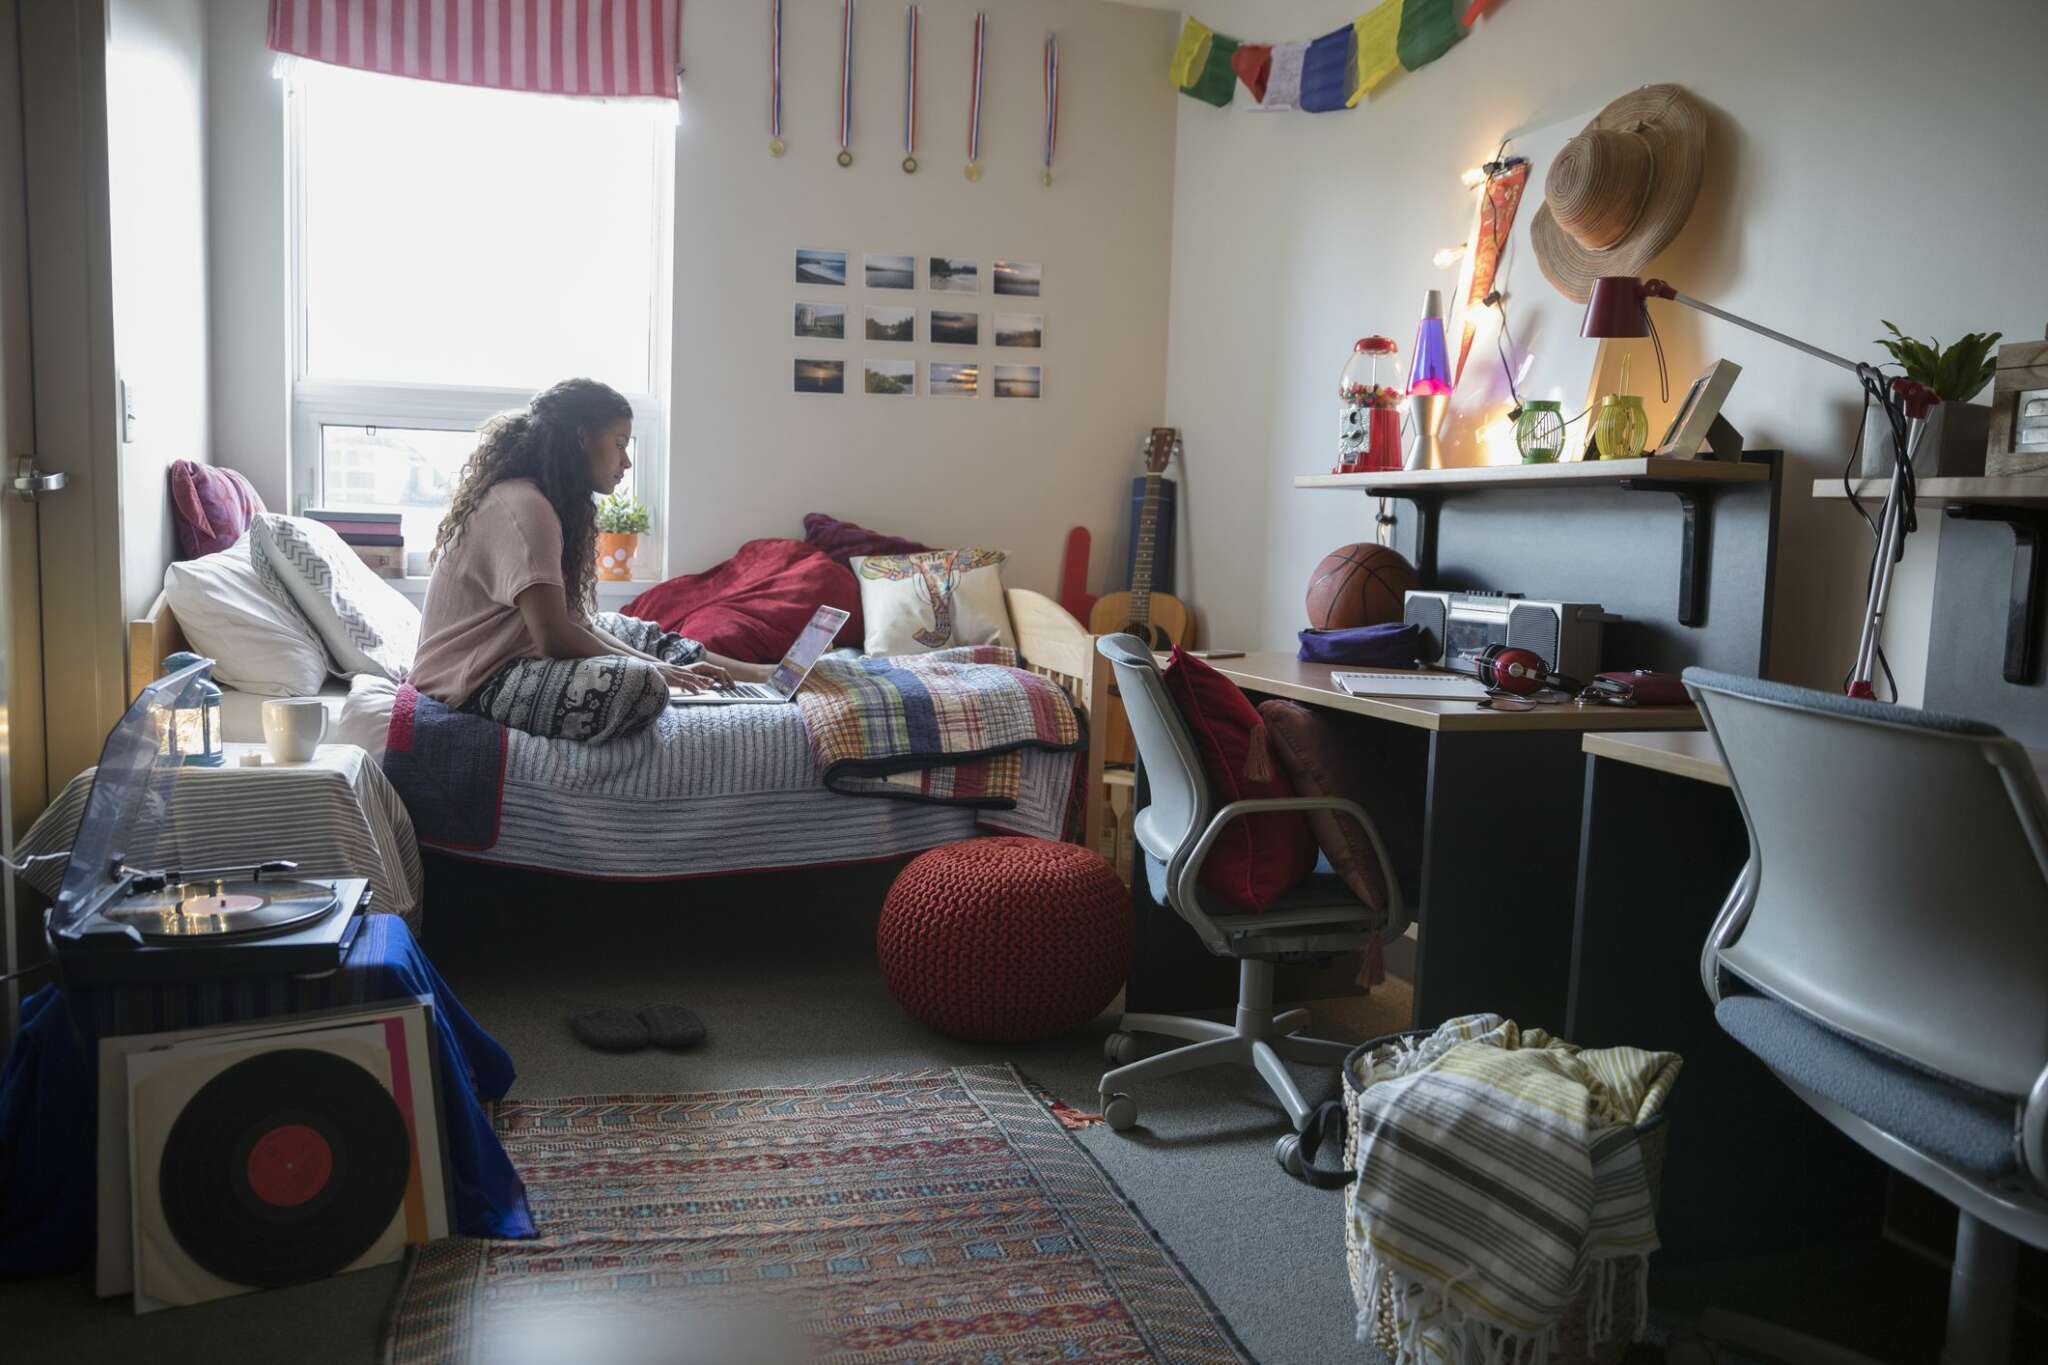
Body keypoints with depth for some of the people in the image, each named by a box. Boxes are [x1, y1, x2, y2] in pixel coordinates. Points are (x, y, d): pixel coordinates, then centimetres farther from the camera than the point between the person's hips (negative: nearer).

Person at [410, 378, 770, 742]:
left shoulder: (538, 500, 12)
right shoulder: (523, 506, -19)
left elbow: (569, 619, 8)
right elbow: (554, 637, -25)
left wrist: (662, 665, -1)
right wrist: (655, 667, -11)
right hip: (473, 683, -11)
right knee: (640, 684, -30)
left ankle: (764, 675, 30)